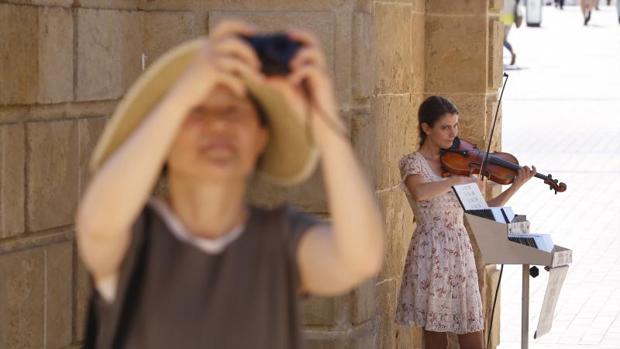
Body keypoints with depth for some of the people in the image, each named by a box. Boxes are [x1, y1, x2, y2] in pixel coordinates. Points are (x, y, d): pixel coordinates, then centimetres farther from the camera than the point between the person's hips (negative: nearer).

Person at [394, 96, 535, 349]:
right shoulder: (413, 163, -6)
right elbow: (419, 192, -30)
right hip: (431, 257, -5)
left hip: (461, 253, 5)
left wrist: (516, 186, -5)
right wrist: (459, 180, -26)